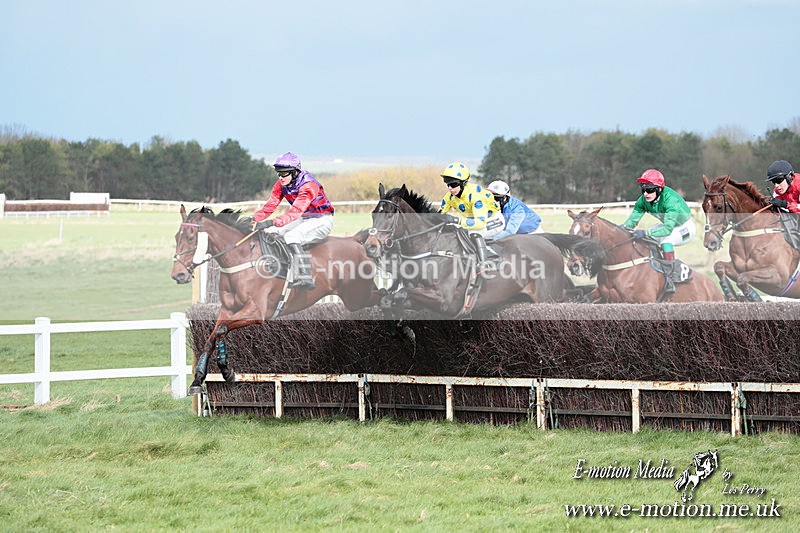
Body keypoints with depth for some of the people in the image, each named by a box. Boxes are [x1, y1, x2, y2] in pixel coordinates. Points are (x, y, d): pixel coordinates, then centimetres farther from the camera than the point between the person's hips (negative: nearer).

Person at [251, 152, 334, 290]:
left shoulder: (308, 185, -28)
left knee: (291, 236, -31)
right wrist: (255, 219, -27)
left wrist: (271, 222, -50)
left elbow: (296, 211, -39)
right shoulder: (281, 185, -3)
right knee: (271, 232, -7)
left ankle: (305, 278, -36)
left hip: (322, 220, -8)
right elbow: (270, 205, -7)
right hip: (304, 219, 8)